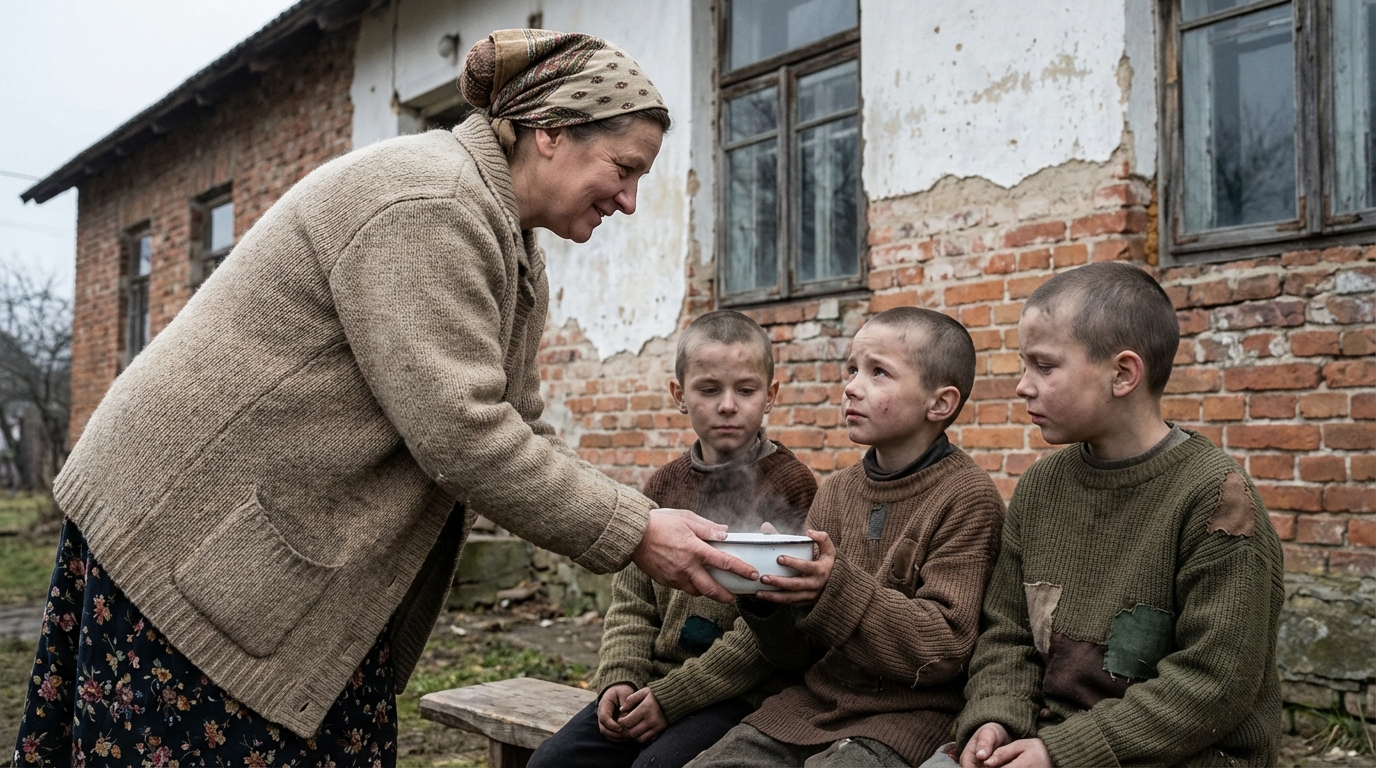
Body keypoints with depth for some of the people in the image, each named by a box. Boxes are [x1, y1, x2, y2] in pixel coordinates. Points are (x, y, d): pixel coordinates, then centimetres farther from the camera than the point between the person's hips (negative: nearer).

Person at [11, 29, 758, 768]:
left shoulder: (516, 252, 10)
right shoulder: (428, 204, -22)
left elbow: (515, 431, 11)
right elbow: (458, 436, -26)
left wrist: (640, 521, 0)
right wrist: (632, 533, -19)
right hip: (196, 531, -9)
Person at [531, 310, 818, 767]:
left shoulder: (788, 482, -7)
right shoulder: (664, 485, 10)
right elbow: (632, 600, 14)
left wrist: (674, 696, -15)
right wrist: (620, 678, -5)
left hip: (740, 691, -5)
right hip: (653, 682, 5)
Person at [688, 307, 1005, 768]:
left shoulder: (967, 497, -8)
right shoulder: (836, 491, 7)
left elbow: (944, 650, -14)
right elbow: (798, 653, 9)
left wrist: (837, 590, -25)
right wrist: (765, 598, -12)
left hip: (908, 716, -5)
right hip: (813, 702, 5)